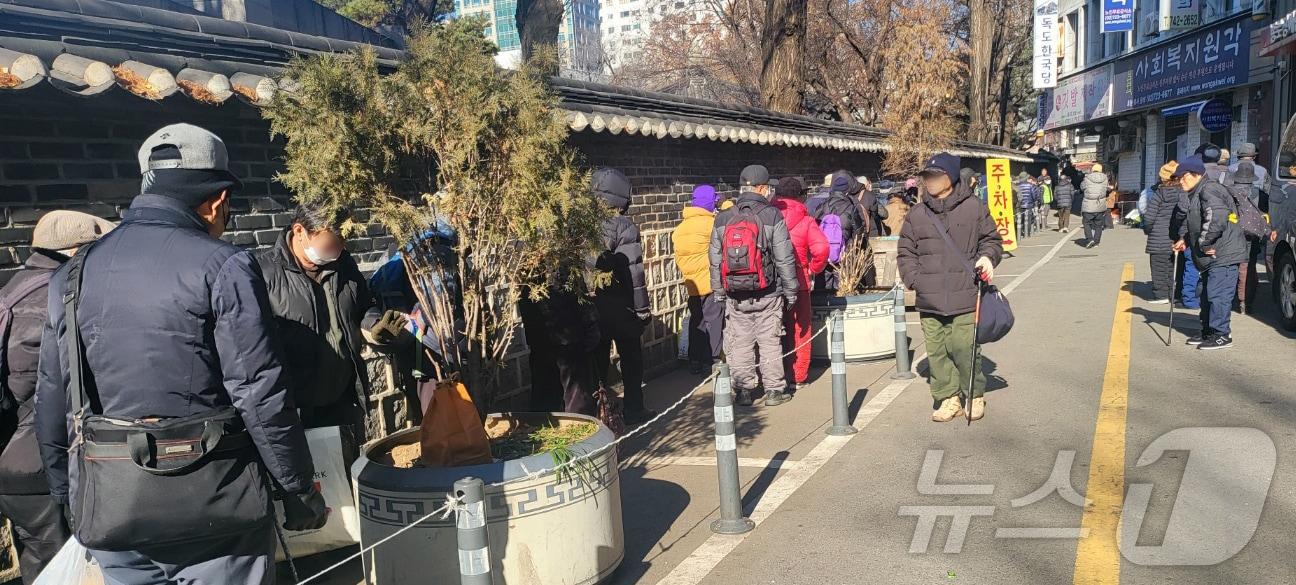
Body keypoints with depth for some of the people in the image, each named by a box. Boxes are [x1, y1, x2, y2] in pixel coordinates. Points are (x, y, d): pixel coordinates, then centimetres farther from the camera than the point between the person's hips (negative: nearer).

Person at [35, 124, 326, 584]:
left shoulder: (73, 274, 6)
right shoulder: (222, 266, -12)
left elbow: (51, 402, 10)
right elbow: (261, 395, -15)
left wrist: (69, 500, 20)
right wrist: (301, 492, -6)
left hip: (109, 511, 5)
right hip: (212, 509, -5)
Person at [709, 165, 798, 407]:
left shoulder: (722, 219, 4)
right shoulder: (772, 216, -7)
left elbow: (715, 261, 7)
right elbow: (784, 259, -6)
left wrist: (719, 293, 15)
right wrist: (790, 291, 3)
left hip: (735, 296, 3)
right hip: (767, 294, -2)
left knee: (740, 343, 9)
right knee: (770, 342, 6)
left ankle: (743, 391, 13)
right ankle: (774, 390, 12)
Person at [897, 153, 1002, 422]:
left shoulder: (974, 208, 3)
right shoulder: (917, 214, 9)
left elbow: (992, 239, 14)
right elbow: (905, 251, 14)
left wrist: (987, 257, -7)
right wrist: (913, 278, 1)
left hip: (964, 297, -3)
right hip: (929, 299, 3)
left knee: (964, 349, -3)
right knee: (937, 350, 5)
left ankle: (975, 395, 17)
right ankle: (948, 397, 19)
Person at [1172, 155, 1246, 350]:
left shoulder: (1210, 190, -15)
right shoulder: (1197, 193, 19)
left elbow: (1215, 219, -28)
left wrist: (1204, 243, -19)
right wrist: (1187, 241, 15)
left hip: (1223, 255, -11)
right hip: (1212, 255, 11)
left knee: (1218, 294, -9)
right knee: (1208, 295, 16)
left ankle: (1221, 335, -3)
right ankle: (1208, 332, 25)